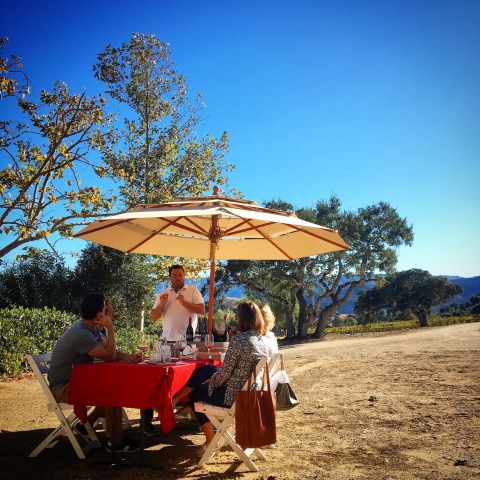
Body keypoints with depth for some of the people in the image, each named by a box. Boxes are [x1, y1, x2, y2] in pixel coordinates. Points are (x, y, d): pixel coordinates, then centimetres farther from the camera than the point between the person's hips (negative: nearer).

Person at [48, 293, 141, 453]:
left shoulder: (92, 329, 3)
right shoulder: (80, 334, -28)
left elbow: (112, 351, 8)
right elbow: (109, 356, -25)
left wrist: (129, 357, -10)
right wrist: (110, 328, -22)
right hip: (63, 388, -10)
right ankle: (115, 442, -6)